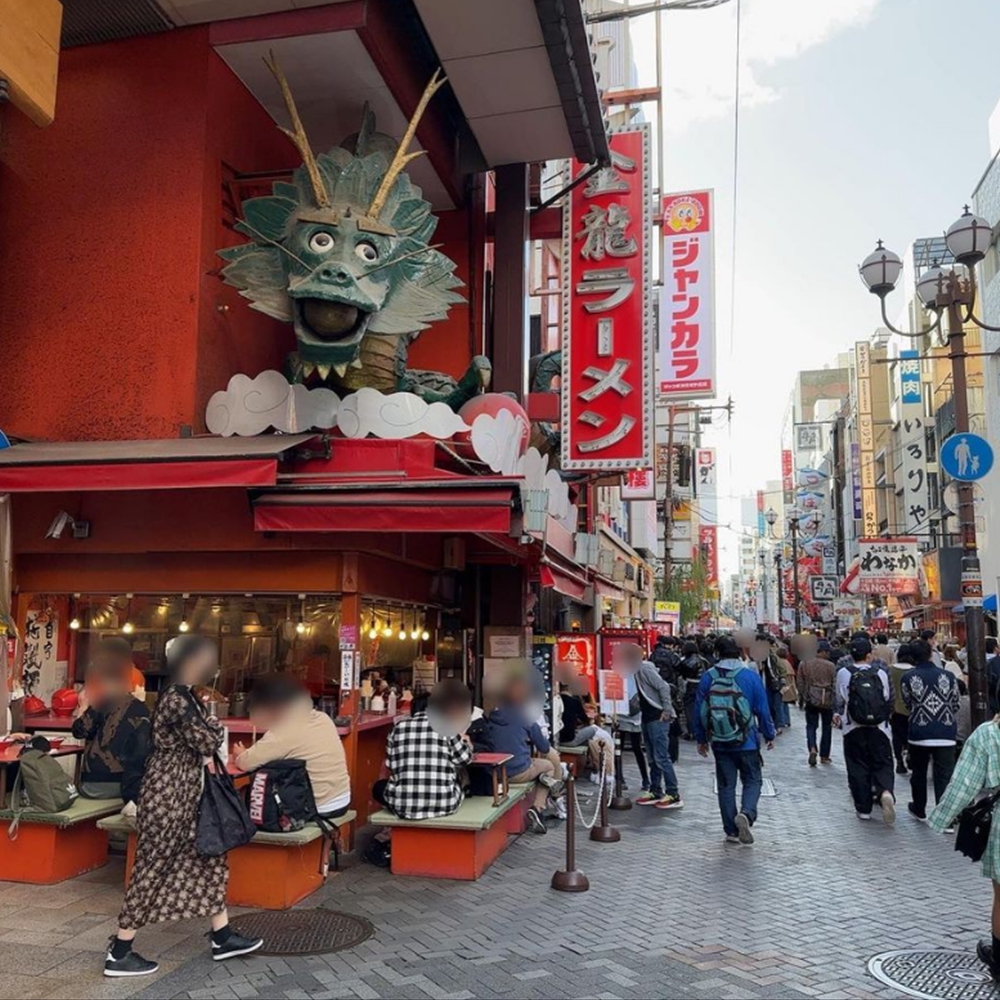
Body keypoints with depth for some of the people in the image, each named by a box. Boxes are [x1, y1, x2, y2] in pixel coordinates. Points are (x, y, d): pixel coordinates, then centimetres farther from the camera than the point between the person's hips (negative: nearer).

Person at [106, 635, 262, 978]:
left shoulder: (182, 694, 9)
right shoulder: (178, 699, -22)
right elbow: (207, 742, -19)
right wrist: (216, 725, -2)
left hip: (181, 793, 10)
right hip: (168, 794, -10)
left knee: (209, 859, 13)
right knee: (153, 869, 1)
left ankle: (223, 938, 22)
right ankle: (119, 954, 15)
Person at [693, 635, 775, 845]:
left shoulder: (708, 677, -3)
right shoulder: (751, 676, -7)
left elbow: (699, 710, 2)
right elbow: (763, 710, -3)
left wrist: (702, 739, 13)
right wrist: (769, 735, 11)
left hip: (720, 743, 2)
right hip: (747, 742, -2)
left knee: (726, 785, 10)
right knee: (752, 781, 10)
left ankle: (732, 831, 12)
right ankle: (747, 813, -16)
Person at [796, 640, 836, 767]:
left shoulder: (804, 664, -1)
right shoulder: (830, 666, -10)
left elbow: (800, 682, 3)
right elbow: (835, 684, -6)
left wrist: (804, 697, 13)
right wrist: (835, 699, 5)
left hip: (811, 700, 2)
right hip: (827, 701, -2)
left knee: (811, 726, 8)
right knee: (827, 727, 13)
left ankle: (812, 749, -16)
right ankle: (824, 755, 19)